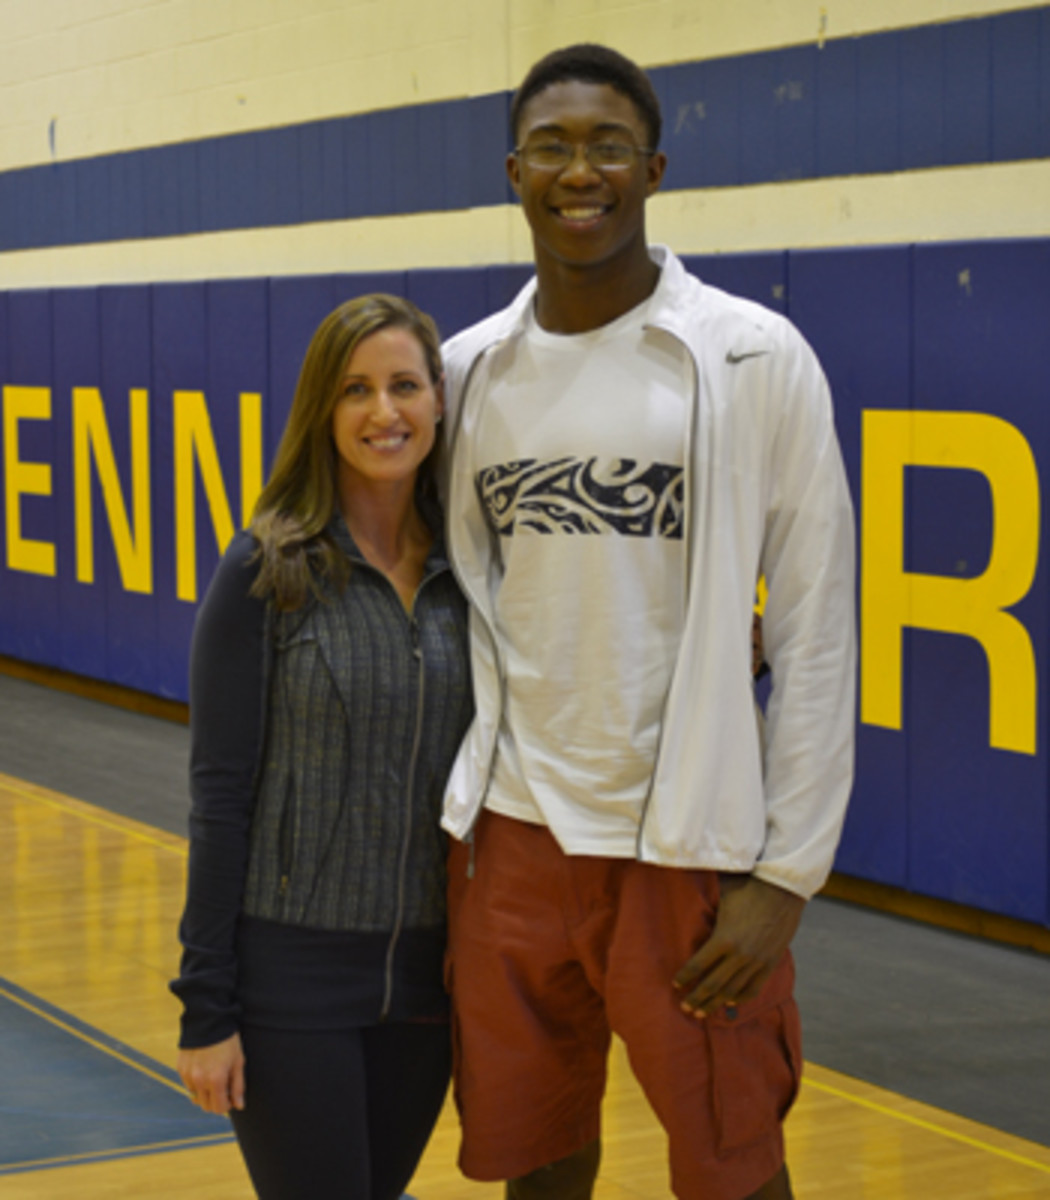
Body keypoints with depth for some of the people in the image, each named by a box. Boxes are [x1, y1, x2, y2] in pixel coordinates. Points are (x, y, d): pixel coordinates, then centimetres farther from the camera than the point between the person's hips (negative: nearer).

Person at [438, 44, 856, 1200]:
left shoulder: (753, 359, -7)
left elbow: (815, 635, -7)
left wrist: (786, 873, -11)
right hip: (512, 836, 4)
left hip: (690, 847, -4)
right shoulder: (469, 367, 6)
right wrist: (436, 837, 8)